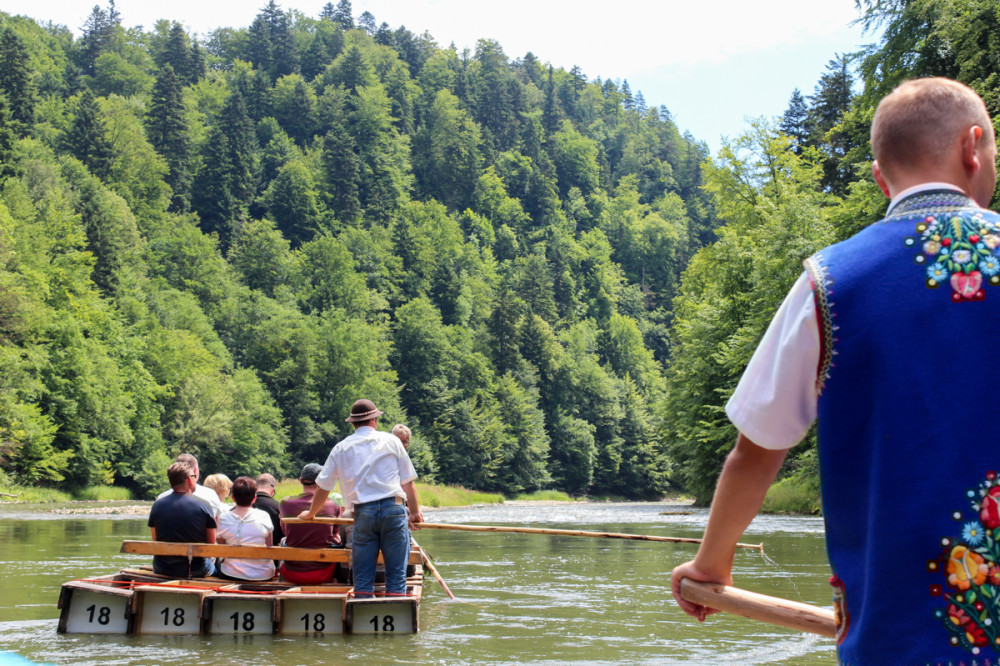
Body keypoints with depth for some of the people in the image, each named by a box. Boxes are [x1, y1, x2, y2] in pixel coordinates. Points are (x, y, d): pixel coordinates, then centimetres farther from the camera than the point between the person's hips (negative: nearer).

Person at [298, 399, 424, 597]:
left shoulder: (341, 448, 12)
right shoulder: (391, 441, 10)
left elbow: (323, 487, 17)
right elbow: (407, 482, 9)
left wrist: (310, 514, 31)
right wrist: (415, 512, 17)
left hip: (363, 512, 1)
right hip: (394, 508, -1)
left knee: (363, 575, 6)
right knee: (396, 573, 2)